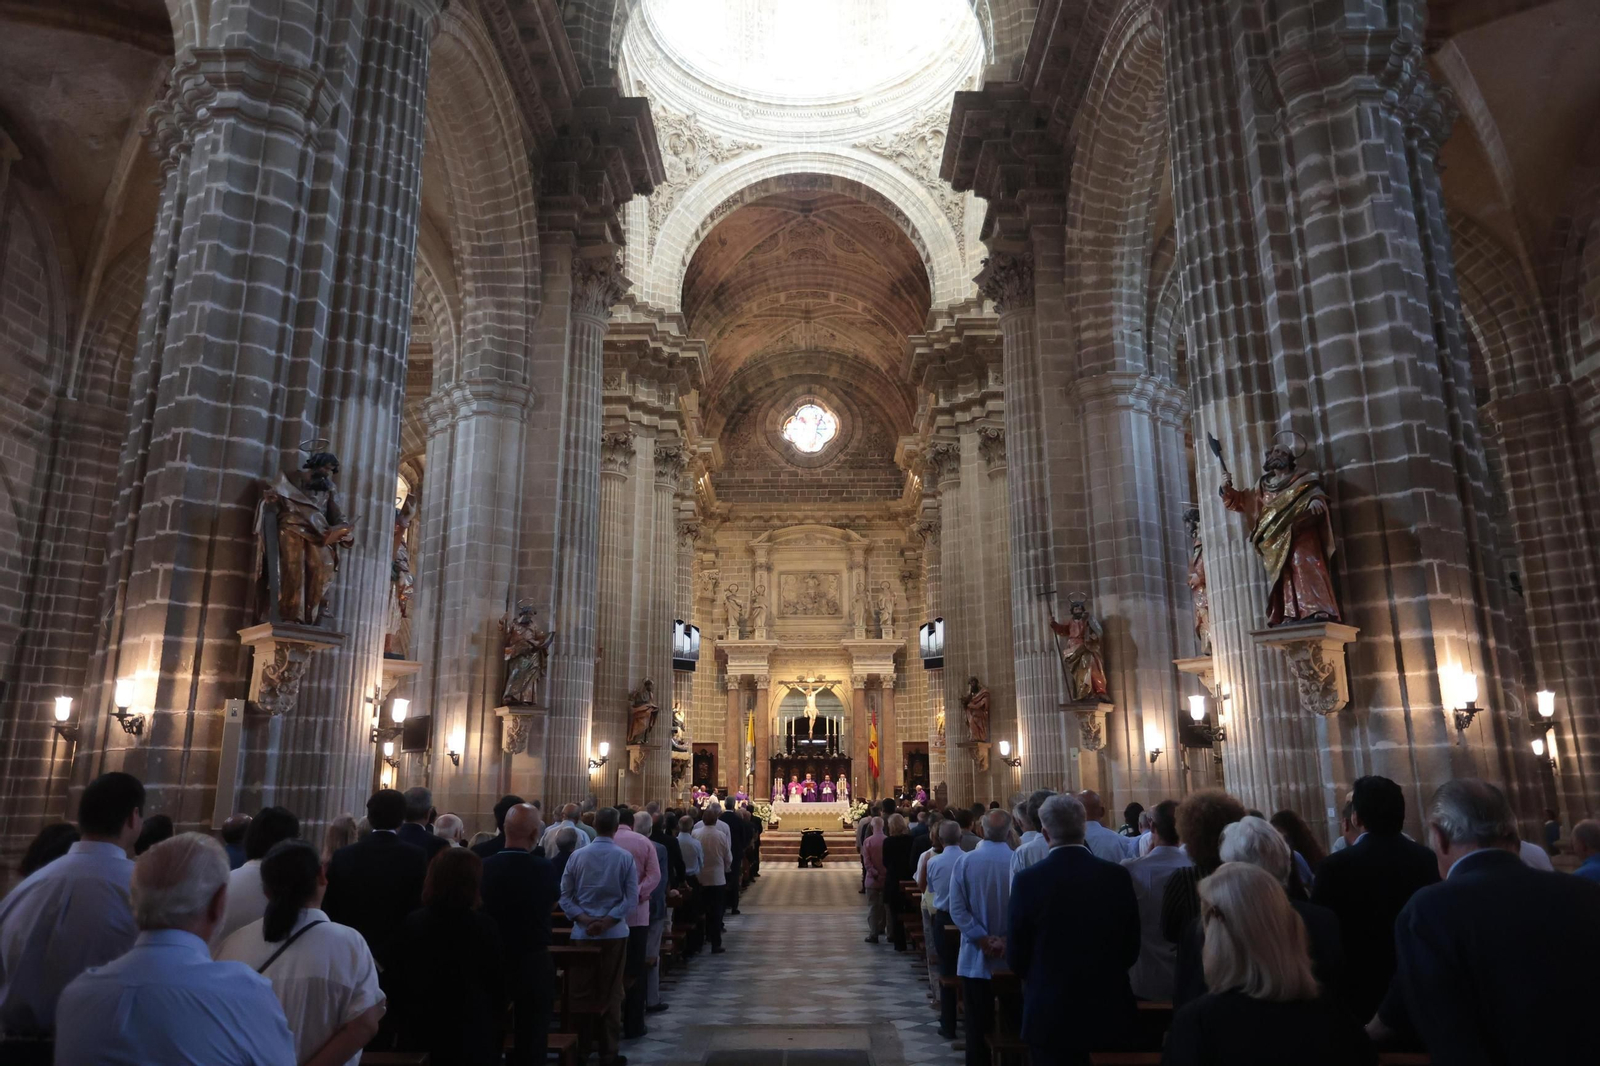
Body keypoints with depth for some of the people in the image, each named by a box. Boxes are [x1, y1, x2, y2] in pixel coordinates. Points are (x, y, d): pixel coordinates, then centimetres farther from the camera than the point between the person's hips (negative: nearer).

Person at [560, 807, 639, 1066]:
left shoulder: (577, 856, -2)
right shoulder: (625, 858, -5)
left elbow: (564, 896, -3)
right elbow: (631, 899, -11)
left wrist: (585, 919, -9)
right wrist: (606, 922, -12)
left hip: (582, 933, 1)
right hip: (614, 933, -1)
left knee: (581, 994, 10)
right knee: (610, 995, 8)